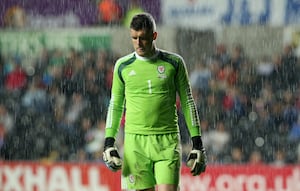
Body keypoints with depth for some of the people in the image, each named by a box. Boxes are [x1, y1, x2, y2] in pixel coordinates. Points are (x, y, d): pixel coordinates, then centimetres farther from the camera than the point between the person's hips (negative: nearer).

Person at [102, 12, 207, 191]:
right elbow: (115, 105, 14)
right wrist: (109, 143, 6)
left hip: (167, 143, -1)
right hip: (135, 142, 1)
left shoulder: (174, 63, 3)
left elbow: (188, 103, 8)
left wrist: (197, 143, 3)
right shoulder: (123, 66, 7)